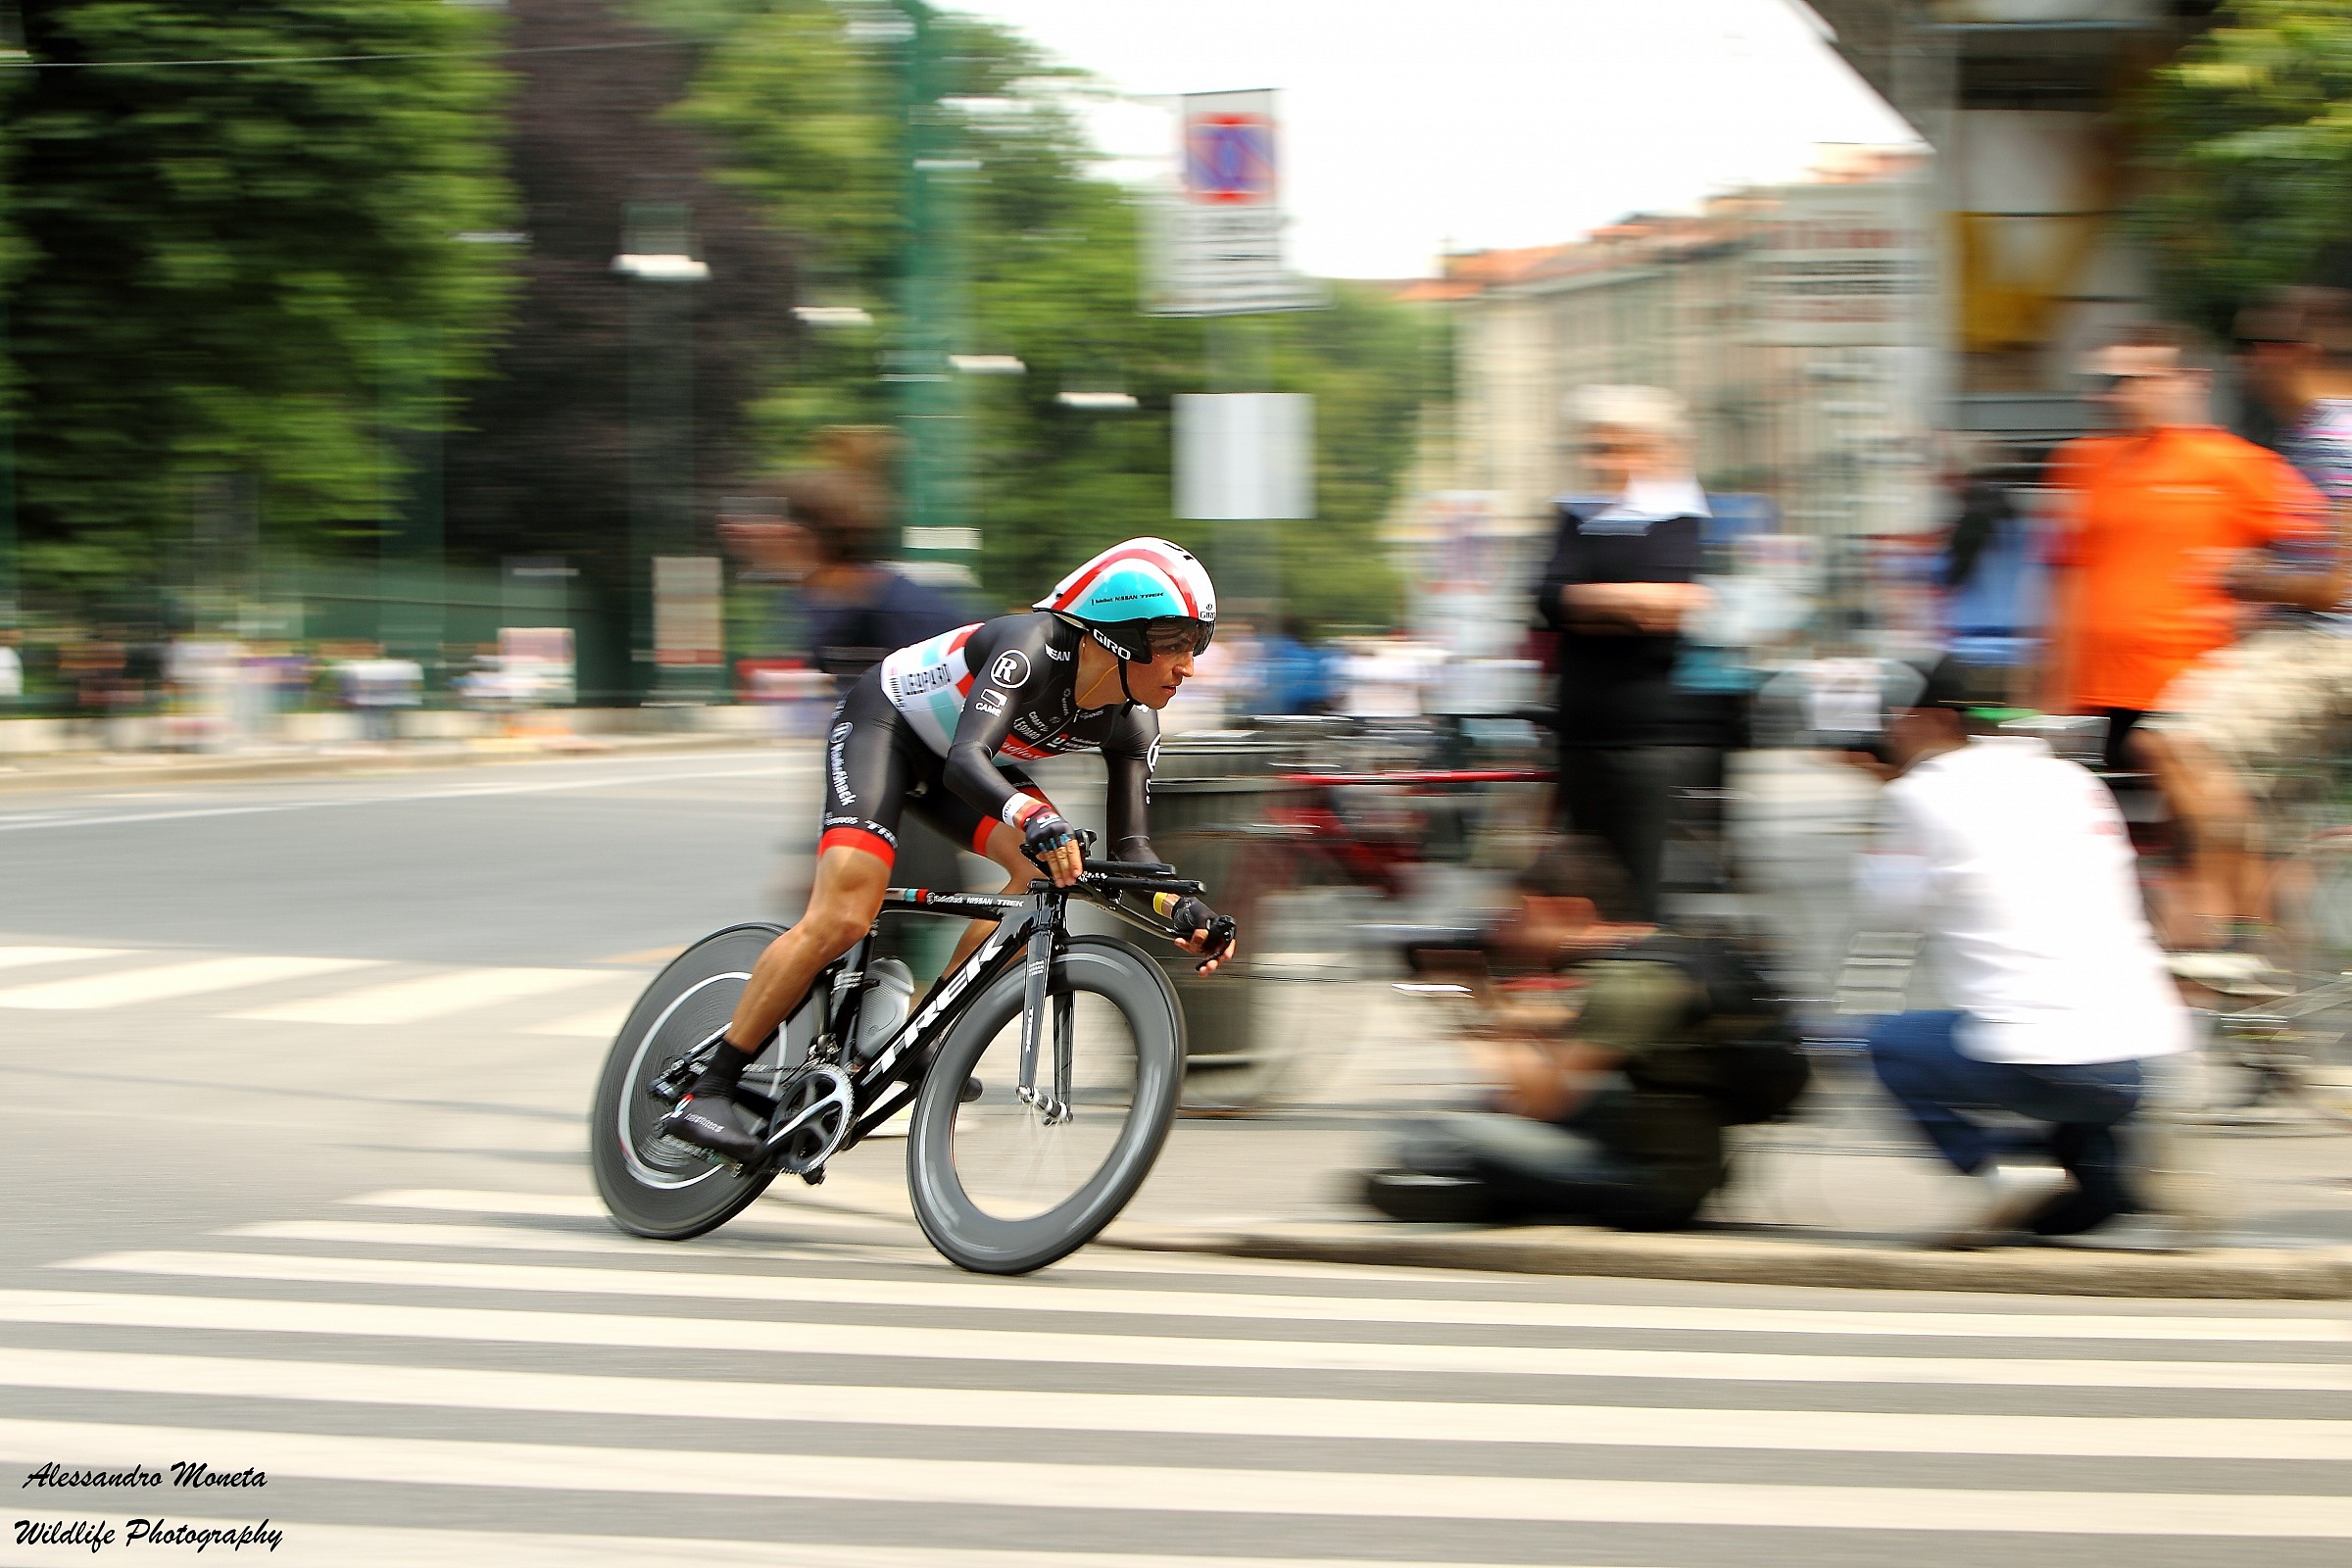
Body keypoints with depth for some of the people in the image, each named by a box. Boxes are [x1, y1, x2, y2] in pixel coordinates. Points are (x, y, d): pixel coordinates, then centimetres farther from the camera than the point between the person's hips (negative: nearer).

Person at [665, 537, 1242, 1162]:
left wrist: (1184, 905, -29)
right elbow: (967, 759, -46)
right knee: (843, 919, -22)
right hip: (883, 722, -7)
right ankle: (706, 1093, -14)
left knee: (1047, 871, -17)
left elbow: (1128, 847, -10)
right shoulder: (1033, 647, -34)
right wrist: (1034, 818, -65)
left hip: (947, 762, 7)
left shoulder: (1131, 724, -13)